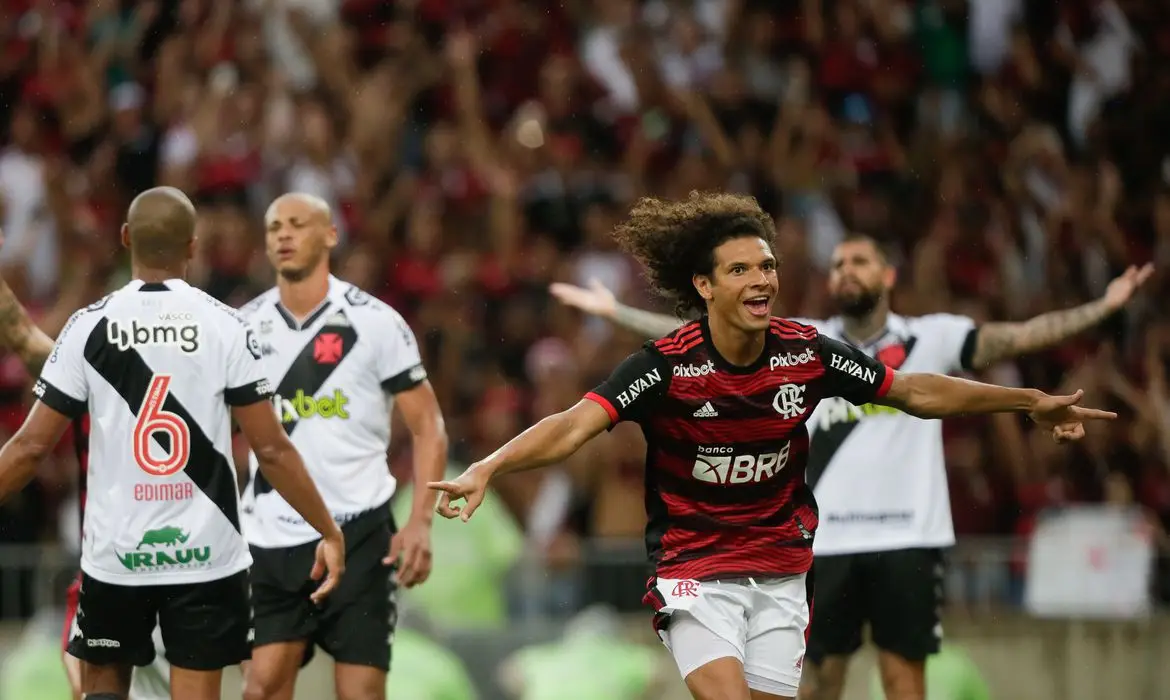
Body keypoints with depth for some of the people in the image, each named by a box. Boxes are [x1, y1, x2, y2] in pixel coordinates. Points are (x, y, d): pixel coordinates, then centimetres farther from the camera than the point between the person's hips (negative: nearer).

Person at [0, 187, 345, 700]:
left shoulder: (90, 326, -4)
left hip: (115, 552, 1)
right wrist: (329, 532, 3)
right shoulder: (223, 326, -6)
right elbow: (271, 449, -7)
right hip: (205, 554, -1)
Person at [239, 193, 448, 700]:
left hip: (356, 530, -3)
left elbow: (427, 427, -2)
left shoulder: (374, 323, -5)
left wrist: (419, 522, -14)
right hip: (271, 538, 3)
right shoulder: (246, 326, 6)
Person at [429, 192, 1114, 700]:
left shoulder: (807, 353, -6)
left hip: (780, 570, 4)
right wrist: (486, 468, -43)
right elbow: (575, 425, -26)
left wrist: (1032, 402, 8)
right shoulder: (667, 366, -17)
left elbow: (915, 391, 7)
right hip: (695, 570, -4)